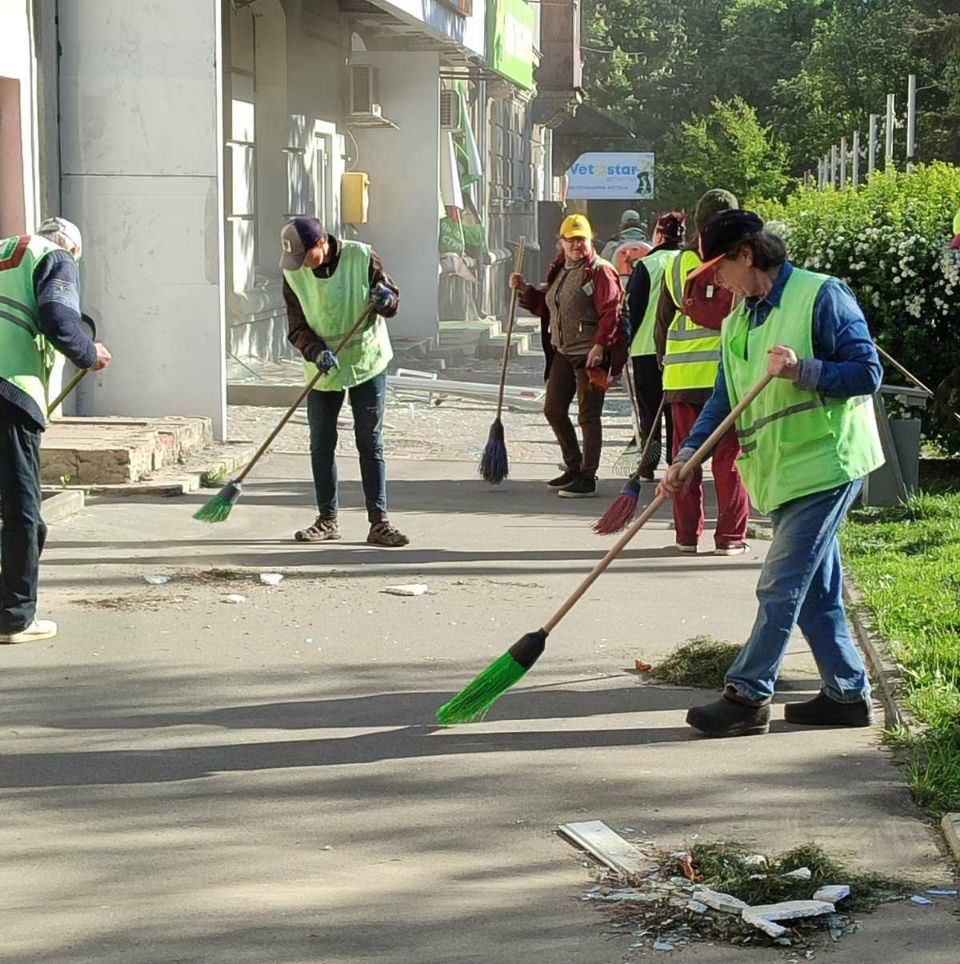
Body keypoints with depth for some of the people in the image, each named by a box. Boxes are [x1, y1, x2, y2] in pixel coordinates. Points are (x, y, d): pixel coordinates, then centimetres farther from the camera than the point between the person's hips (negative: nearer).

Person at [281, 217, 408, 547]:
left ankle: (379, 522, 0)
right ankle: (328, 519, 20)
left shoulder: (362, 257, -14)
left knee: (370, 443, -1)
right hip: (322, 371, 2)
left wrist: (385, 300, -28)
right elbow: (297, 328, -6)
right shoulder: (294, 274, -9)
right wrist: (316, 352, -25)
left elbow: (393, 300, -4)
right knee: (321, 446, 7)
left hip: (368, 362, -2)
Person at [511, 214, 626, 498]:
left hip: (590, 355, -9)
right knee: (553, 410, 12)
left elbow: (610, 312, -18)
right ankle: (574, 468, 26)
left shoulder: (599, 271, -10)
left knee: (588, 416, -4)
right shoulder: (558, 270, 15)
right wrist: (525, 289, 12)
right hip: (562, 354, 9)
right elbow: (544, 305, 27)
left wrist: (599, 345, -25)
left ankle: (587, 478, 1)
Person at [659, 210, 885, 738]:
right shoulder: (736, 321, 14)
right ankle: (848, 692, 20)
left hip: (825, 462, -8)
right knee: (815, 588, 11)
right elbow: (724, 398, 12)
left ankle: (748, 695, -3)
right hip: (780, 472, 8)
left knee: (781, 586, -8)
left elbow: (868, 372, -13)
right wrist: (687, 454, -2)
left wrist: (802, 370, -26)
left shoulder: (822, 295, -10)